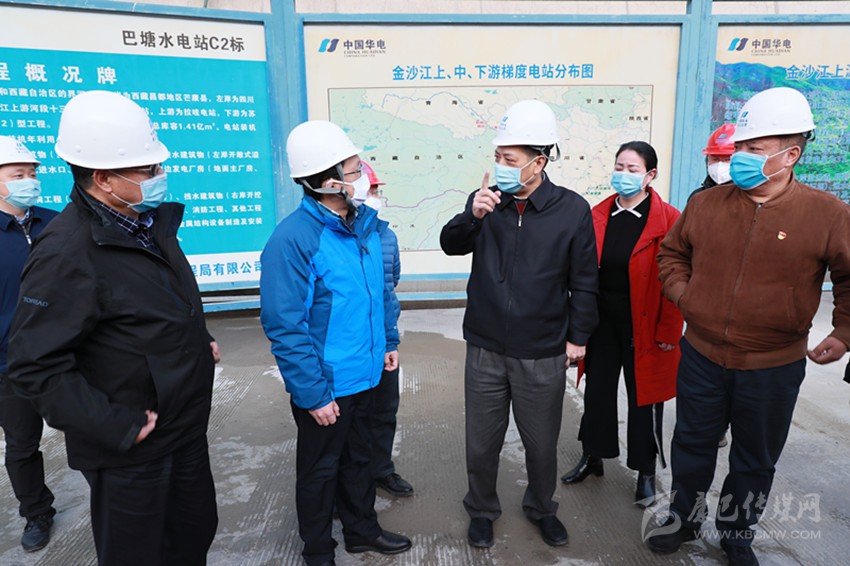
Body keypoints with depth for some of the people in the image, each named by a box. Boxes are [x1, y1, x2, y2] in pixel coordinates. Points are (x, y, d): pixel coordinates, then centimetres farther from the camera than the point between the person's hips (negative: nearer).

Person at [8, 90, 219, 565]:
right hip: (131, 448, -7)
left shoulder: (150, 222, 3)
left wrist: (201, 342, 9)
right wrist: (116, 427, -22)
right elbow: (36, 367, -22)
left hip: (188, 427, 7)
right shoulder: (66, 254, -23)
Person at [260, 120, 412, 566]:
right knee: (320, 470, 16)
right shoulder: (293, 239, -24)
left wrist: (388, 340, 13)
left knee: (358, 457, 25)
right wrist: (313, 394, -20)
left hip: (365, 374, 7)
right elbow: (285, 328, -23)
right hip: (325, 386, -6)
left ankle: (362, 530, 47)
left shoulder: (365, 221, -1)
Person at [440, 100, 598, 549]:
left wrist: (578, 336, 2)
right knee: (481, 442, 16)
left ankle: (541, 507, 46)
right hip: (485, 348, 2)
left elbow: (583, 281, -2)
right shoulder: (489, 199, -3)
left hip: (543, 355, -1)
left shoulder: (572, 209, -9)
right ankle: (481, 509, 42)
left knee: (542, 443, 18)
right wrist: (472, 216, -21)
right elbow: (451, 245, -2)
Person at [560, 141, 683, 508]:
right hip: (601, 320, 4)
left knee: (643, 396, 11)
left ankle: (646, 472, 31)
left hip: (643, 324, -3)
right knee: (597, 390, 15)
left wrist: (668, 331, -11)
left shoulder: (668, 219, -11)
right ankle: (592, 457, 36)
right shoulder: (598, 216, 1)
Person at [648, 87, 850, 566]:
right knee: (693, 445, 18)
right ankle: (685, 519, 41)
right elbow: (672, 253, 11)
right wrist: (683, 294, -2)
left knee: (756, 459, 18)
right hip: (702, 358, 2)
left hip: (773, 368, -1)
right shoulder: (706, 204, -4)